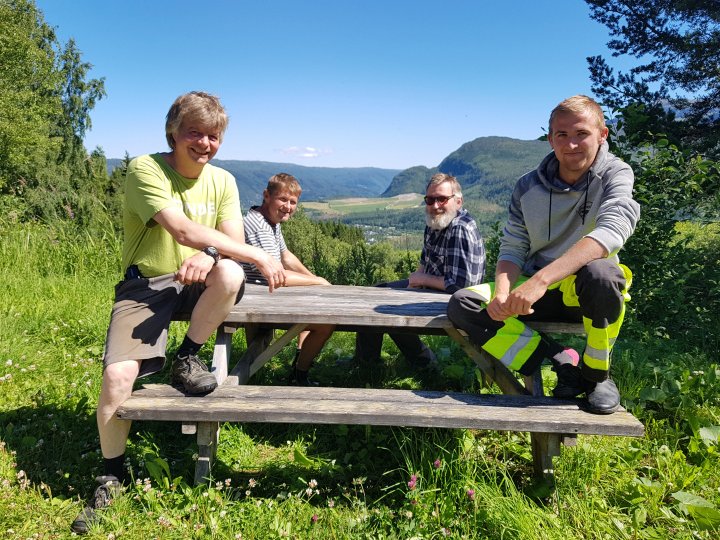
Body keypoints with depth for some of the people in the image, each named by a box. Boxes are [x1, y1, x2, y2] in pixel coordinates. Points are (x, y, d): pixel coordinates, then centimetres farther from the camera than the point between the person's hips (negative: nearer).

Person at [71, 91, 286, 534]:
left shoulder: (222, 181, 3)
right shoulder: (145, 169, -12)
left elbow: (234, 242, -7)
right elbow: (184, 231, -25)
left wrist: (209, 256, -32)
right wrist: (260, 257, -26)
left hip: (196, 281, 3)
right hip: (146, 283, -2)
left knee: (230, 275, -33)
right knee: (118, 375, -22)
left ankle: (187, 359, -6)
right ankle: (113, 476, 6)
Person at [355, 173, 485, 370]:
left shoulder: (461, 231, -28)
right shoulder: (434, 222, 3)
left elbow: (460, 284, -32)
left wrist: (422, 279, -18)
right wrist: (416, 277, 0)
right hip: (430, 286, 10)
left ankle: (422, 361, 4)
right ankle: (365, 358, 27)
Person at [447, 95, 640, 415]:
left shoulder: (615, 175, -10)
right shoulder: (528, 187, -1)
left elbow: (612, 229, -30)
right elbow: (512, 250, -3)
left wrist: (541, 279, -43)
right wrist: (503, 293, -27)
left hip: (585, 292, -3)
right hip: (536, 289, 3)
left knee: (599, 273, -39)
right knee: (462, 305, -18)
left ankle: (596, 374, -12)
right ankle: (561, 361, -14)